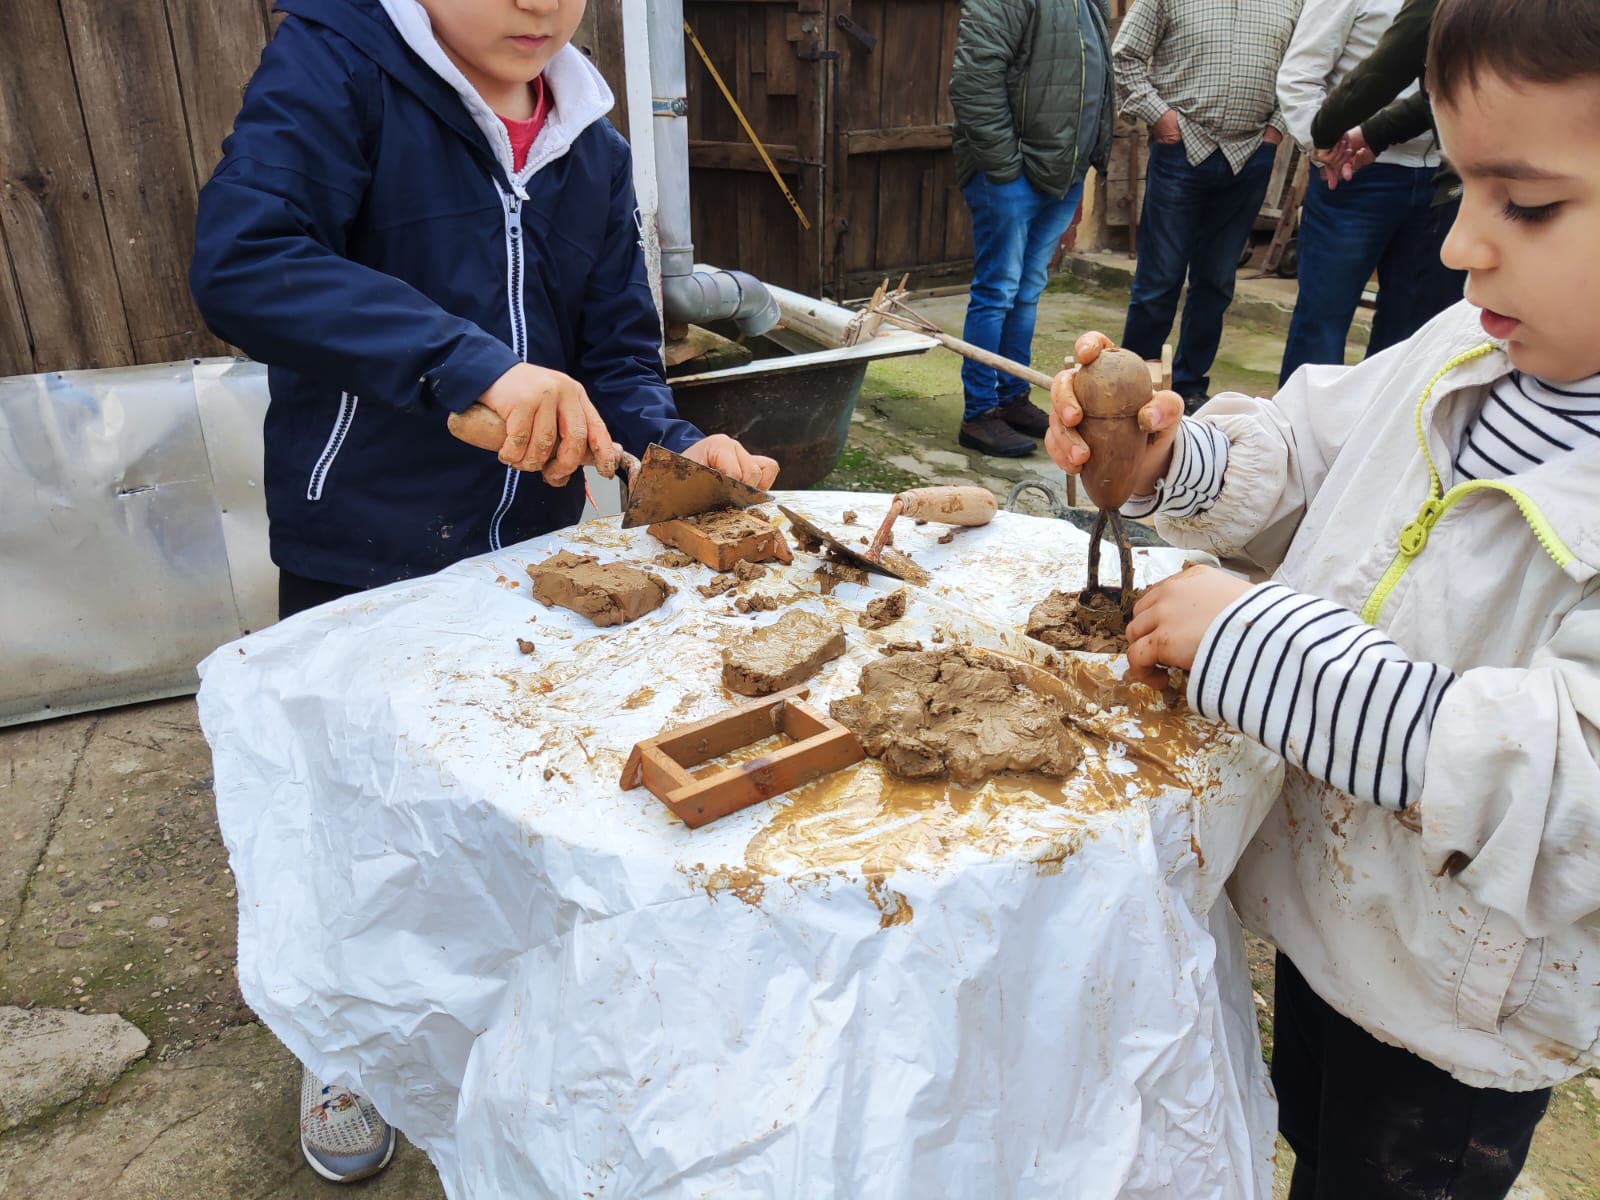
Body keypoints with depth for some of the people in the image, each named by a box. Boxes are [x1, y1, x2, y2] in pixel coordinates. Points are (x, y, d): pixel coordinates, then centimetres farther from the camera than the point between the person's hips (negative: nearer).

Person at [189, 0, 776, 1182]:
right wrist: (469, 362, -39)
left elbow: (618, 354, 2)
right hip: (361, 551, -4)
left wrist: (677, 450, -19)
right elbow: (241, 261, -29)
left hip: (531, 540, 5)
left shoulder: (592, 147, 4)